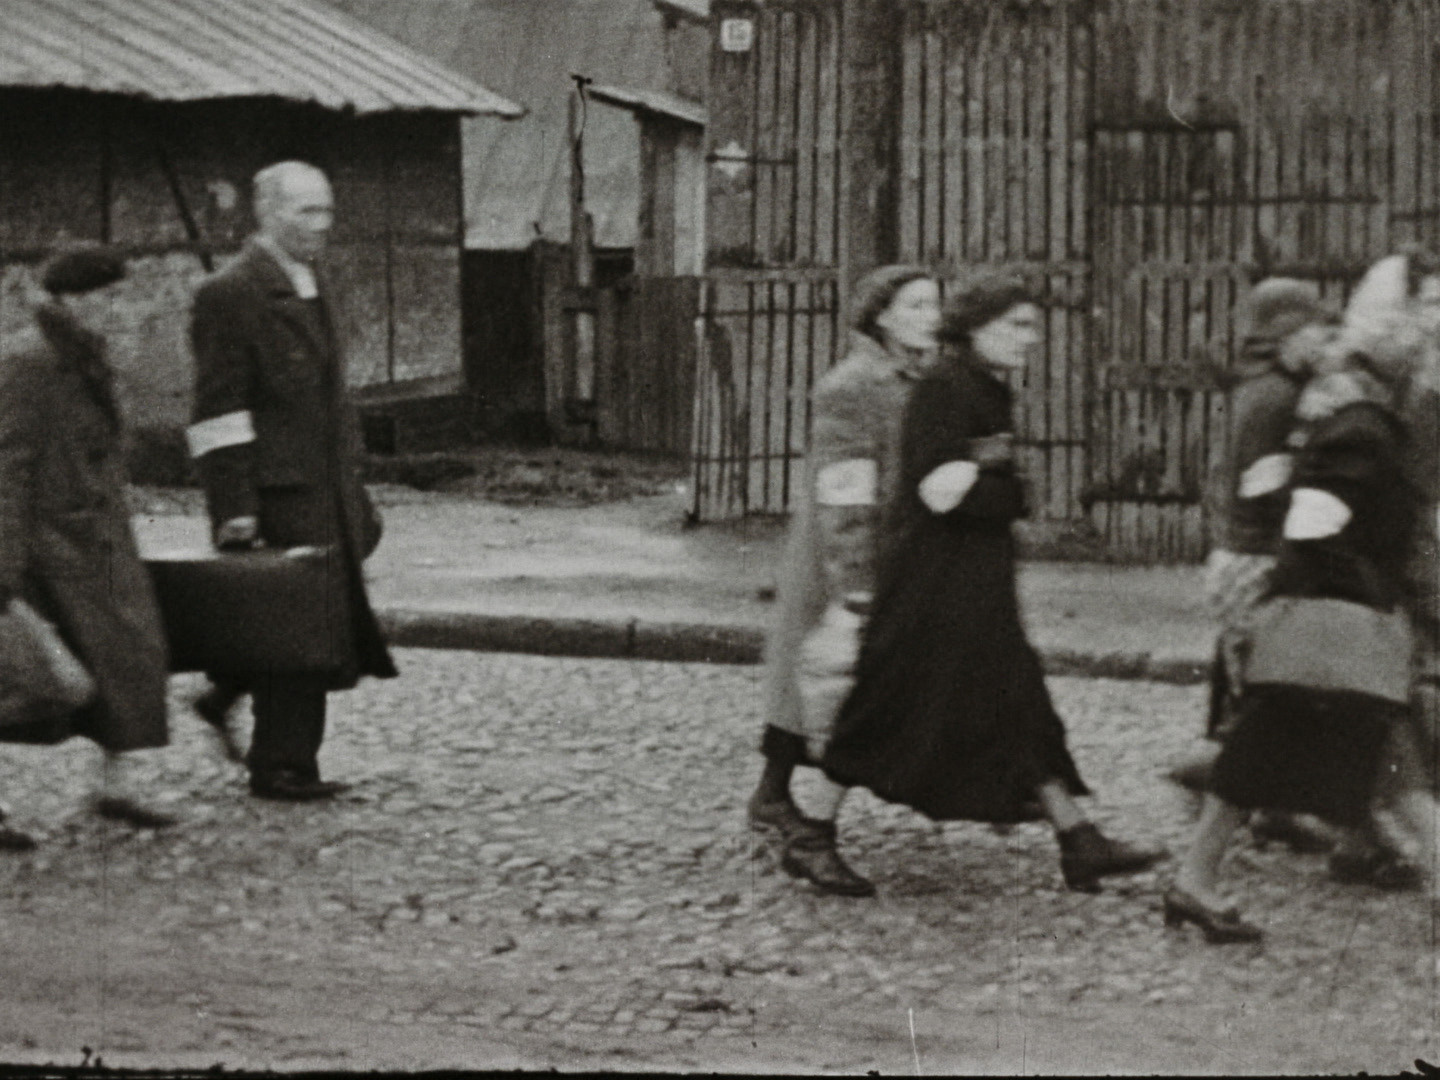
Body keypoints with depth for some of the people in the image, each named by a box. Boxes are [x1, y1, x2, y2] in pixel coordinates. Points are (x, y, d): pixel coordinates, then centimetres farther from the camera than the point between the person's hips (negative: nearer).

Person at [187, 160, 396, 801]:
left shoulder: (311, 286, 17)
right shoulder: (230, 296, -12)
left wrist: (351, 494, 19)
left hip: (324, 491, 9)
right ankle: (282, 768, 5)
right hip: (277, 494, -9)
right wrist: (234, 508, -20)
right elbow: (219, 411, -15)